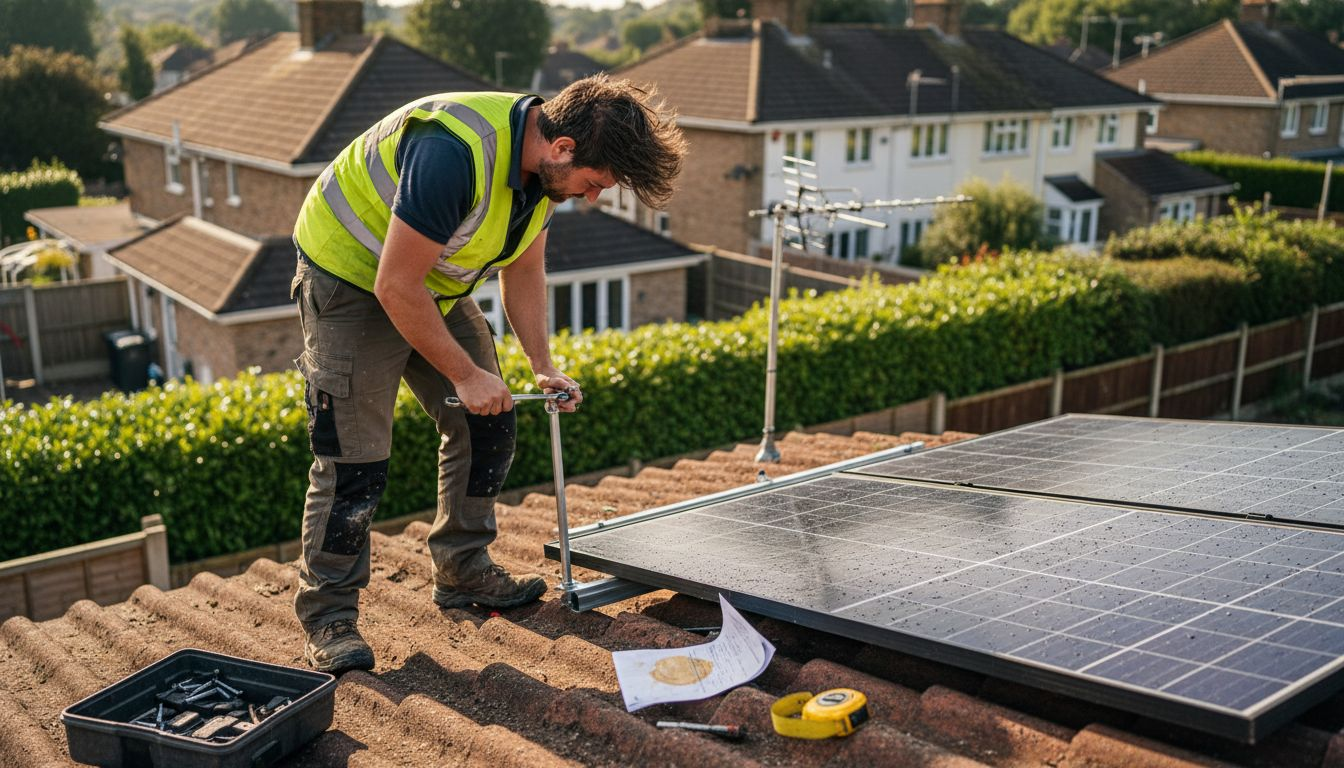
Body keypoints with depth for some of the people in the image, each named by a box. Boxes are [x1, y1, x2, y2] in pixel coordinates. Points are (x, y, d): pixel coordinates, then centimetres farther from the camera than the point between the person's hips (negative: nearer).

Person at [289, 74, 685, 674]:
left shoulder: (543, 162, -7)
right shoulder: (455, 153, -36)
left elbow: (522, 270, 8)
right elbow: (396, 288, -31)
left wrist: (543, 366, 1)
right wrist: (466, 374, -22)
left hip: (434, 288, 9)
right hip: (352, 280, -8)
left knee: (486, 426, 8)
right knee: (353, 459, -10)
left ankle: (463, 571, 23)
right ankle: (327, 617, 5)